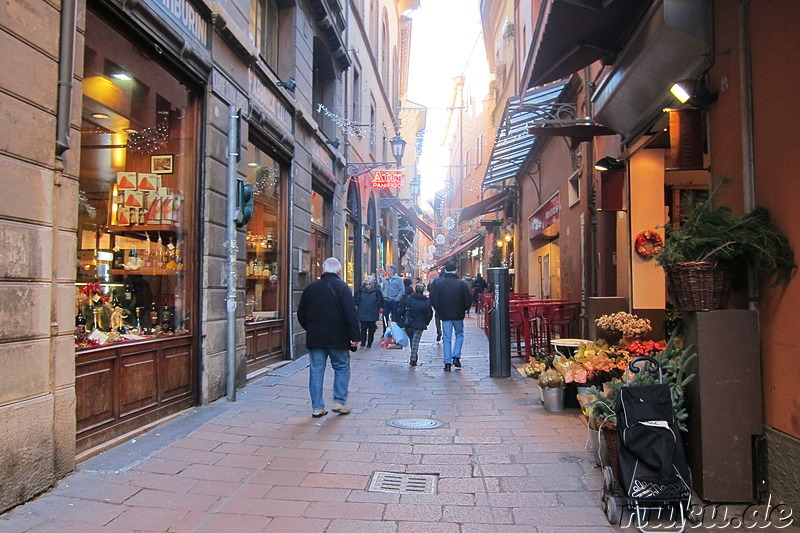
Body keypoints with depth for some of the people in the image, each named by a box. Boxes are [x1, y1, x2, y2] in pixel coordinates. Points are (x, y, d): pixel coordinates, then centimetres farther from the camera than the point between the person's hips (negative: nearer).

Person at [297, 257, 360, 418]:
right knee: (342, 368, 12)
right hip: (337, 338, -3)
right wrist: (355, 336, -11)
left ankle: (317, 407, 10)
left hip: (314, 338, 4)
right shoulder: (342, 287, -7)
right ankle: (339, 401, 9)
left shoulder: (310, 288, 7)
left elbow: (301, 314, 12)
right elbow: (351, 314, -14)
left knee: (316, 371, 8)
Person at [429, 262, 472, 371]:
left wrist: (439, 311, 10)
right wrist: (463, 309, 12)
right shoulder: (461, 283, -6)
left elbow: (434, 300, -4)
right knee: (459, 335, 18)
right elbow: (468, 300, -5)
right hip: (458, 315, -1)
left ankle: (447, 362, 1)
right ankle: (456, 356, 5)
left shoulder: (438, 284, -3)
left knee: (447, 338, 5)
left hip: (445, 315, 1)